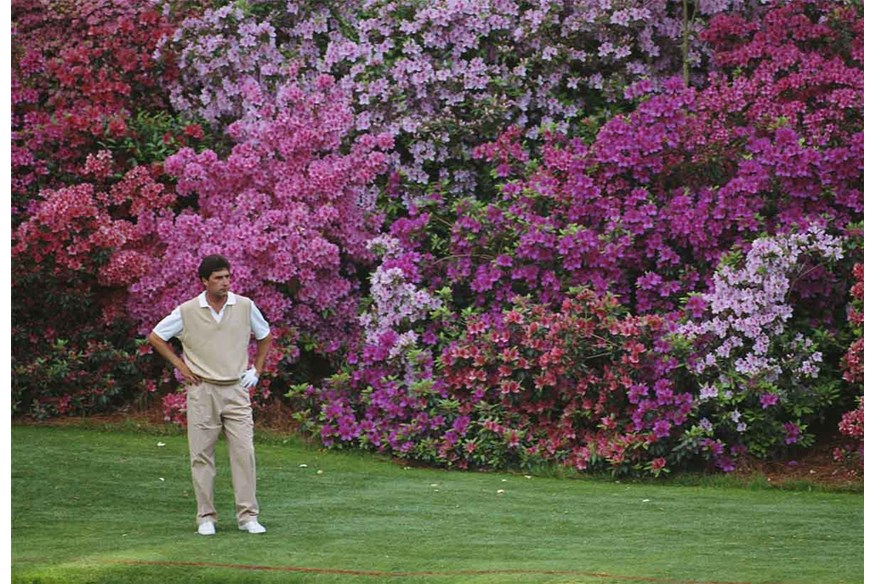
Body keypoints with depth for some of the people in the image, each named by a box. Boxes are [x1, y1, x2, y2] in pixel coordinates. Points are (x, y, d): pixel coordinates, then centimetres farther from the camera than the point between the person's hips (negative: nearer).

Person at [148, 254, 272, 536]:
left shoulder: (245, 306, 1)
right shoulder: (187, 311, -4)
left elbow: (265, 336, 18)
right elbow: (155, 337, 7)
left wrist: (257, 370, 11)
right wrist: (181, 366, 3)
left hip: (236, 389, 1)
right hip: (202, 391, -1)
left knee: (244, 452, -5)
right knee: (201, 456, 1)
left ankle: (248, 515, 0)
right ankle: (206, 517, 9)